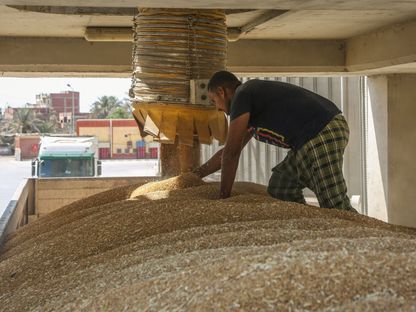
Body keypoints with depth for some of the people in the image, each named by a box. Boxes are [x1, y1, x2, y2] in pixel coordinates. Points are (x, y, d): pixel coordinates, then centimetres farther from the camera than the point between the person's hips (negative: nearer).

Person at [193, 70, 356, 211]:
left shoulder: (241, 95, -4)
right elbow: (230, 151, 34)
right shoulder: (254, 102, 26)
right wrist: (195, 175, 37)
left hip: (322, 134, -10)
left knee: (335, 207, -11)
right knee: (280, 188, 14)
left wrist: (223, 197, 4)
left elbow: (231, 153, -4)